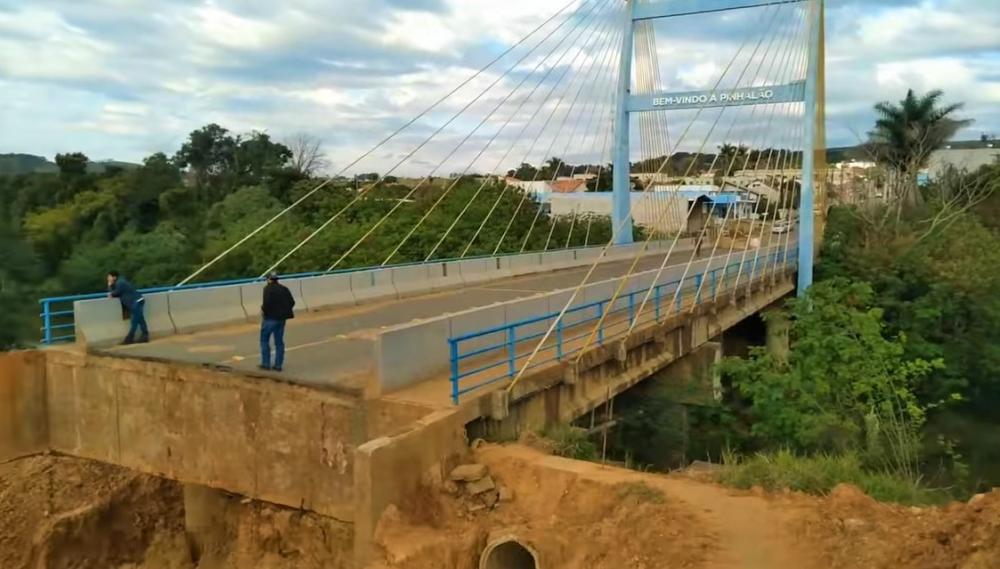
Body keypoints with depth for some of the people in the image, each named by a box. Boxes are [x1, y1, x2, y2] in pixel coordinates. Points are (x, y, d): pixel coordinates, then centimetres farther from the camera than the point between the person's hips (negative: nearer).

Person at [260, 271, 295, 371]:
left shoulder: (268, 289, -10)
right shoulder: (284, 289, 8)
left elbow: (267, 302, -23)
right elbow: (292, 302, 4)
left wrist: (263, 310, -5)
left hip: (270, 318, -6)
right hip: (281, 318, 6)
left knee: (264, 340, 8)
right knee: (279, 342, 11)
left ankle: (266, 364, 6)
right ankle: (278, 365, 11)